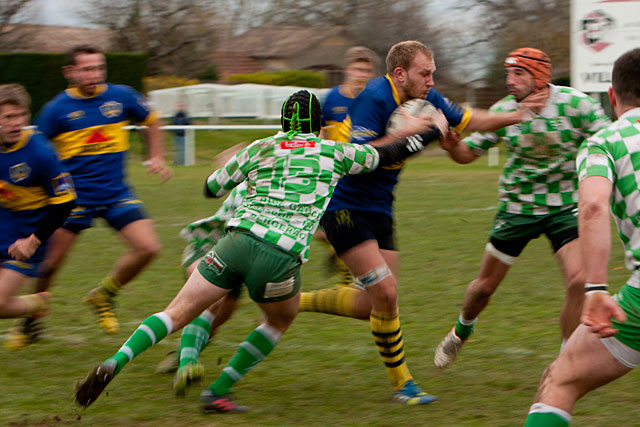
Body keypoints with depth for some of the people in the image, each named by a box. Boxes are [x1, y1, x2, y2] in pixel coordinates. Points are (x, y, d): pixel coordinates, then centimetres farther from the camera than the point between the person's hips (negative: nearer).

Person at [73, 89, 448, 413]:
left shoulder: (259, 149, 18)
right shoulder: (333, 152, 12)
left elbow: (212, 187, 27)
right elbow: (390, 154, 24)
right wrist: (433, 130, 40)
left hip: (238, 239, 2)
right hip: (282, 257, -2)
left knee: (177, 314, 5)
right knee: (281, 321, 27)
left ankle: (113, 364, -17)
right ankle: (218, 391, 19)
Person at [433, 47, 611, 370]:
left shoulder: (576, 104, -15)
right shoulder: (502, 111, -9)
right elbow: (467, 153, -2)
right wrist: (451, 144, -25)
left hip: (565, 207, -2)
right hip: (517, 207, 2)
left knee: (578, 281, -20)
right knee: (485, 285, 10)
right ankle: (460, 332, 43)